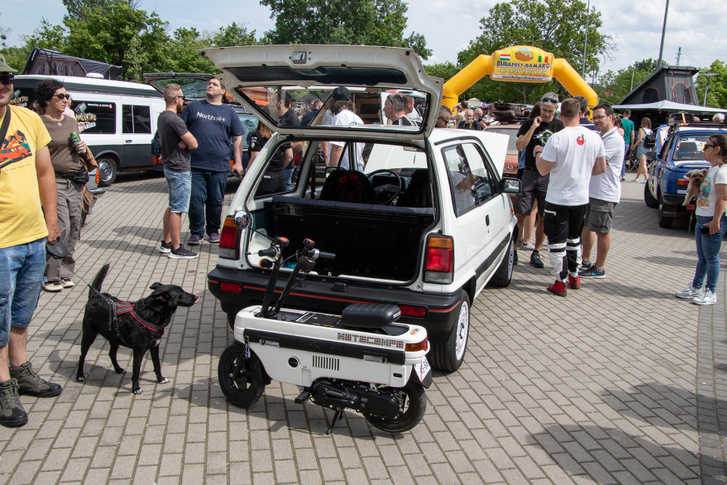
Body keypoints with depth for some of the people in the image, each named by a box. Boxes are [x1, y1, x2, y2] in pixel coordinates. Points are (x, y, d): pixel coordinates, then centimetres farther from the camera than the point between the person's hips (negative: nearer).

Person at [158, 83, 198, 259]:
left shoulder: (161, 117, 10)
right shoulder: (174, 119, -20)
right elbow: (193, 144, -22)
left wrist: (183, 142, 2)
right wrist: (186, 142, 1)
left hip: (169, 168, 10)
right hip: (180, 170, -10)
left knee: (172, 207, 18)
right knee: (177, 210, -4)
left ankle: (166, 243, 26)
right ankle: (176, 249, 2)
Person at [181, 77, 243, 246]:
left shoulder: (229, 112, 12)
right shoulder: (193, 107, 11)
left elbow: (237, 138, 12)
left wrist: (238, 162, 5)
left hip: (219, 167, 1)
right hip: (195, 164, 0)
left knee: (216, 200, 7)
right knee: (195, 199, -3)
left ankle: (213, 230, 22)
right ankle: (196, 232, 8)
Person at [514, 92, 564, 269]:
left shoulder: (559, 126, 7)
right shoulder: (529, 124, 4)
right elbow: (519, 146, -10)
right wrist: (533, 127, -14)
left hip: (549, 176, 1)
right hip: (530, 173, -1)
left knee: (543, 218, 4)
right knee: (520, 214, -6)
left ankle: (536, 253, 16)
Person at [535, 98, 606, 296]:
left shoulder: (557, 138, -19)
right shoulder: (595, 137, -3)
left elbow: (543, 170, -16)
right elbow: (601, 168, 6)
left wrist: (538, 153, 3)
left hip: (558, 199, -5)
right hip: (581, 198, 5)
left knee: (557, 241, 4)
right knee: (574, 238, 22)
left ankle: (561, 283, 7)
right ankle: (574, 276, 32)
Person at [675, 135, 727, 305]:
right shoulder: (712, 169, 14)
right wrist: (696, 186, 14)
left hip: (713, 221, -9)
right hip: (702, 218, 9)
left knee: (711, 258, 0)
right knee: (702, 257, 16)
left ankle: (710, 292, 9)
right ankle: (696, 288, 25)